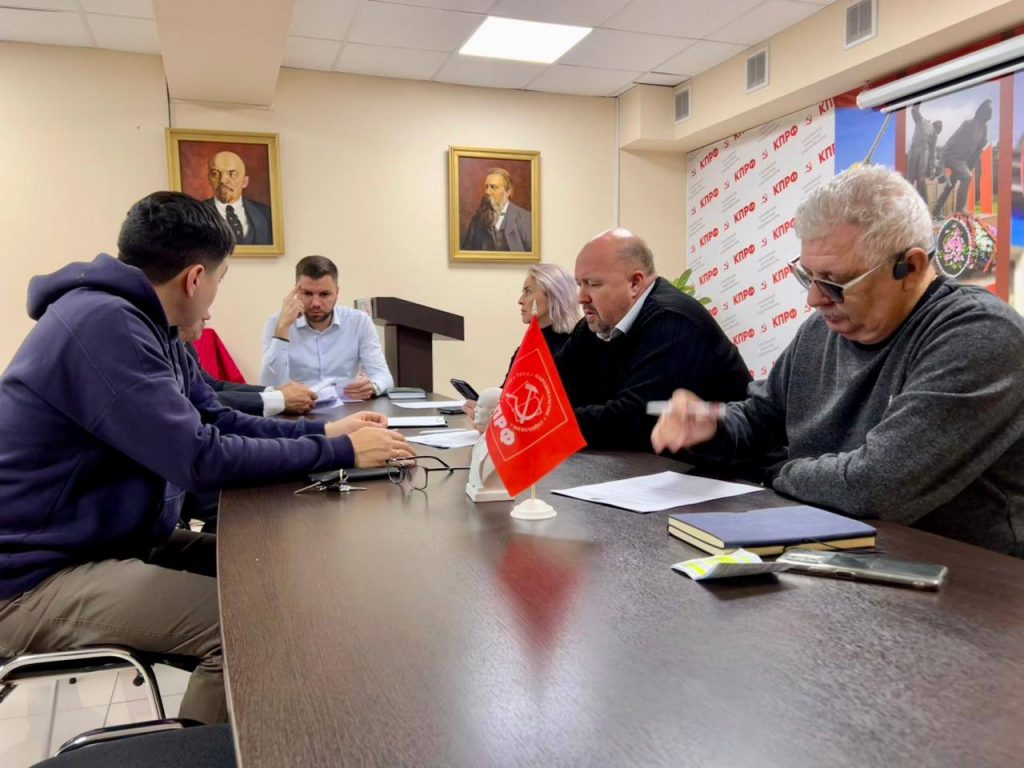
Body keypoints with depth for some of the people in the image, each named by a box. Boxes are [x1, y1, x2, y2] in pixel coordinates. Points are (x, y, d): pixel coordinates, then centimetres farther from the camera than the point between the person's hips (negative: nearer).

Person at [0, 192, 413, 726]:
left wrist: (324, 431, 4)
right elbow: (203, 458, -28)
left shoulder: (140, 323, 7)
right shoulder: (103, 324, -24)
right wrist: (340, 453, -21)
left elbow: (220, 423, 12)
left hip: (120, 540, 10)